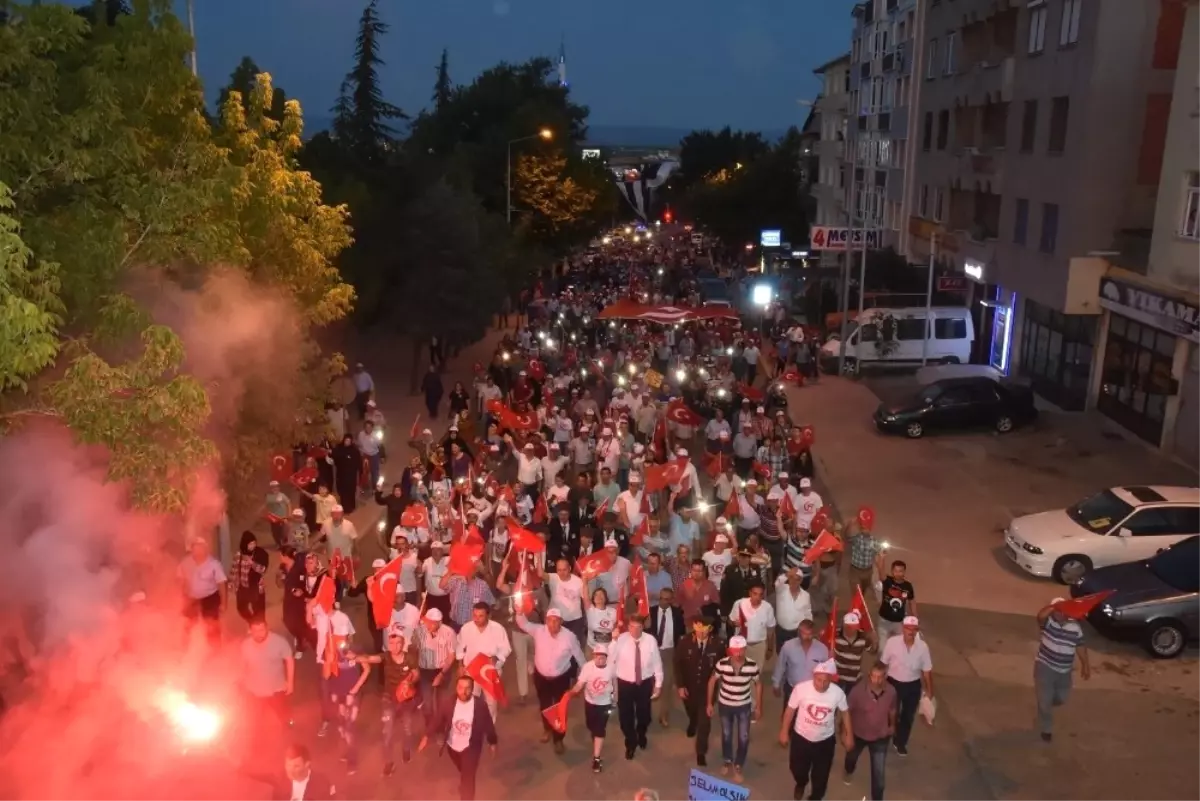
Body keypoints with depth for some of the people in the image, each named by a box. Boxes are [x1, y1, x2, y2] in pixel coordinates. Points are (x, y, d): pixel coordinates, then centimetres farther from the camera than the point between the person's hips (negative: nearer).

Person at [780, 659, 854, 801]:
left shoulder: (838, 692, -22)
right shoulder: (801, 688, -26)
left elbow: (845, 712, -2)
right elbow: (790, 709, -11)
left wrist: (849, 735, 5)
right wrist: (784, 732, -3)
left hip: (825, 740, 0)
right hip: (801, 737, 0)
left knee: (821, 775, 15)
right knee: (797, 768, 20)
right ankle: (800, 784, 56)